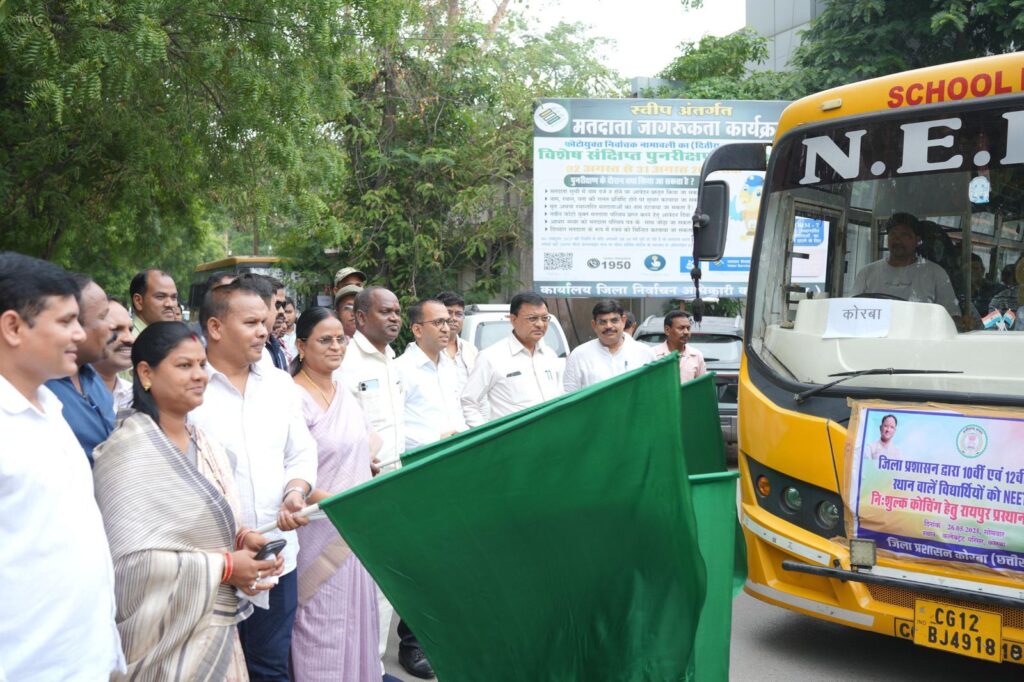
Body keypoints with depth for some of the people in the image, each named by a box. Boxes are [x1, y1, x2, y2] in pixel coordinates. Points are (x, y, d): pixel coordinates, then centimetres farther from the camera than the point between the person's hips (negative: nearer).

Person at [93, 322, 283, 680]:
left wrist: (242, 537, -4)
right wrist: (223, 566, -19)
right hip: (169, 636, -7)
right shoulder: (129, 451, -18)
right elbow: (129, 558, -23)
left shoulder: (202, 443, 7)